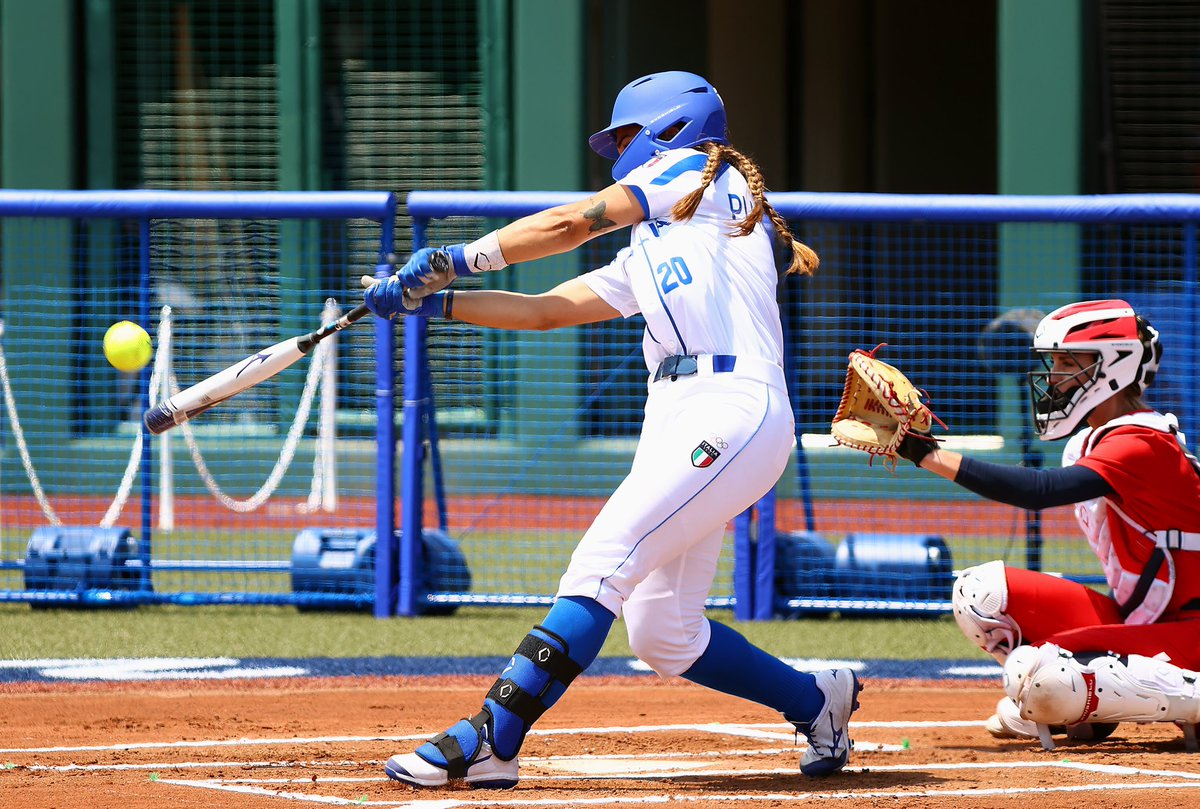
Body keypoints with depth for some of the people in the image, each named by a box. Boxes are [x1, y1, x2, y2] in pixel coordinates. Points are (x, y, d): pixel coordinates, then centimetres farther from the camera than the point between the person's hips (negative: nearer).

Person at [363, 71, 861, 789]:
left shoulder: (700, 171, 8)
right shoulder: (644, 258, 31)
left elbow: (571, 224, 3)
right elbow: (545, 310, 28)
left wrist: (453, 259, 6)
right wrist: (432, 301, 19)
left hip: (734, 412, -9)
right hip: (676, 422, 9)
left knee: (602, 565, -19)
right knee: (662, 634, 5)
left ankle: (489, 742, -27)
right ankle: (817, 702, 21)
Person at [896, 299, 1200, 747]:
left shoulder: (1143, 444, -20)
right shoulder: (1085, 443, 10)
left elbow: (1041, 490, -34)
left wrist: (930, 455, -35)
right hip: (1129, 619, 9)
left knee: (1045, 680, -30)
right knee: (977, 591, -1)